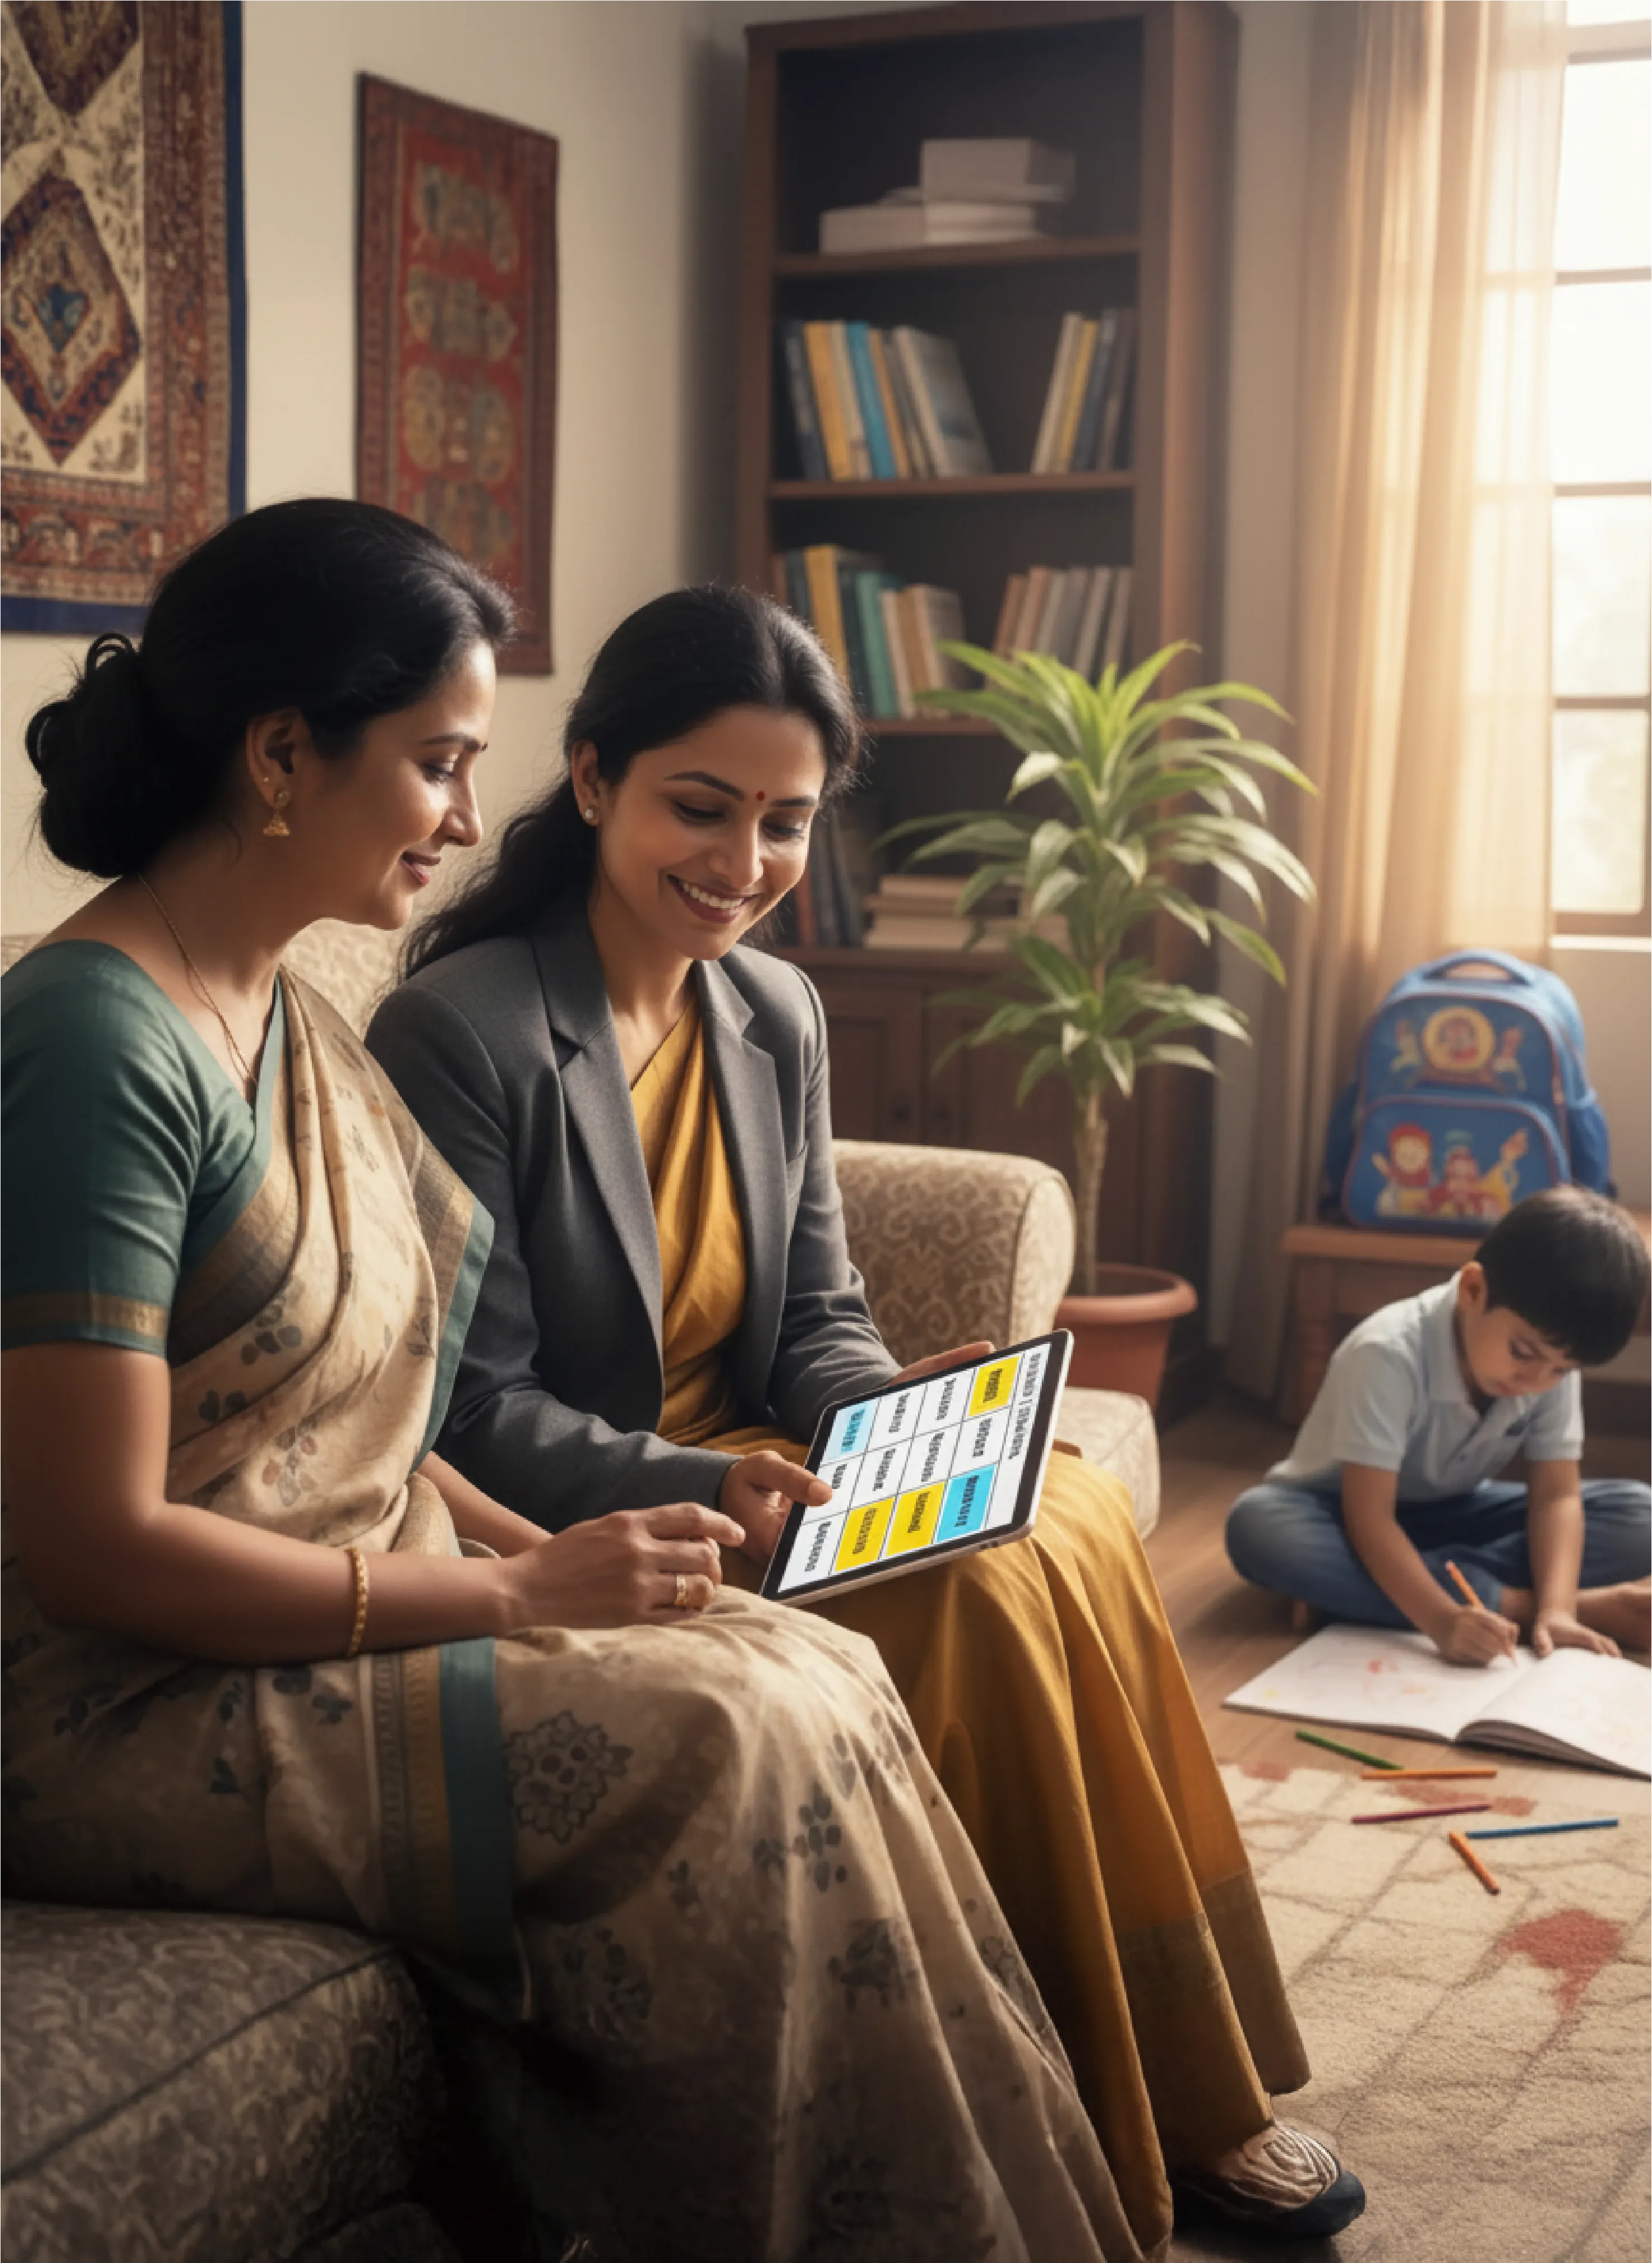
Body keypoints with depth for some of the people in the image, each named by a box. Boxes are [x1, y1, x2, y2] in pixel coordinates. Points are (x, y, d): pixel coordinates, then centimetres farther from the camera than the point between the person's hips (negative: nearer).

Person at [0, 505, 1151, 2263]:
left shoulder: (286, 1022, 12)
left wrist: (538, 1549, -2)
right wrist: (520, 1595, -19)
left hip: (339, 1614, 9)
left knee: (819, 1677, -8)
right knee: (721, 1744, -21)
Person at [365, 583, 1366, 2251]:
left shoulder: (777, 1014, 8)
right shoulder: (456, 1033, -15)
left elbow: (816, 1322, 11)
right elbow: (480, 1413, -17)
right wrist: (700, 1489, -28)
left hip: (750, 1472, 7)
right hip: (575, 1533, -7)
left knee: (1074, 1521, -17)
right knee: (984, 1592, -24)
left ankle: (1178, 2095, -6)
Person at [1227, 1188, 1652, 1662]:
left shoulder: (1551, 1361, -13)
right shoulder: (1390, 1355, -30)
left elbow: (1556, 1496, -16)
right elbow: (1369, 1516, -34)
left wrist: (1556, 1608, -35)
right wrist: (1442, 1619, -48)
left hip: (1453, 1516, 4)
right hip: (1342, 1511, -4)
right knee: (1257, 1527, -40)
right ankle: (1517, 1604, -35)